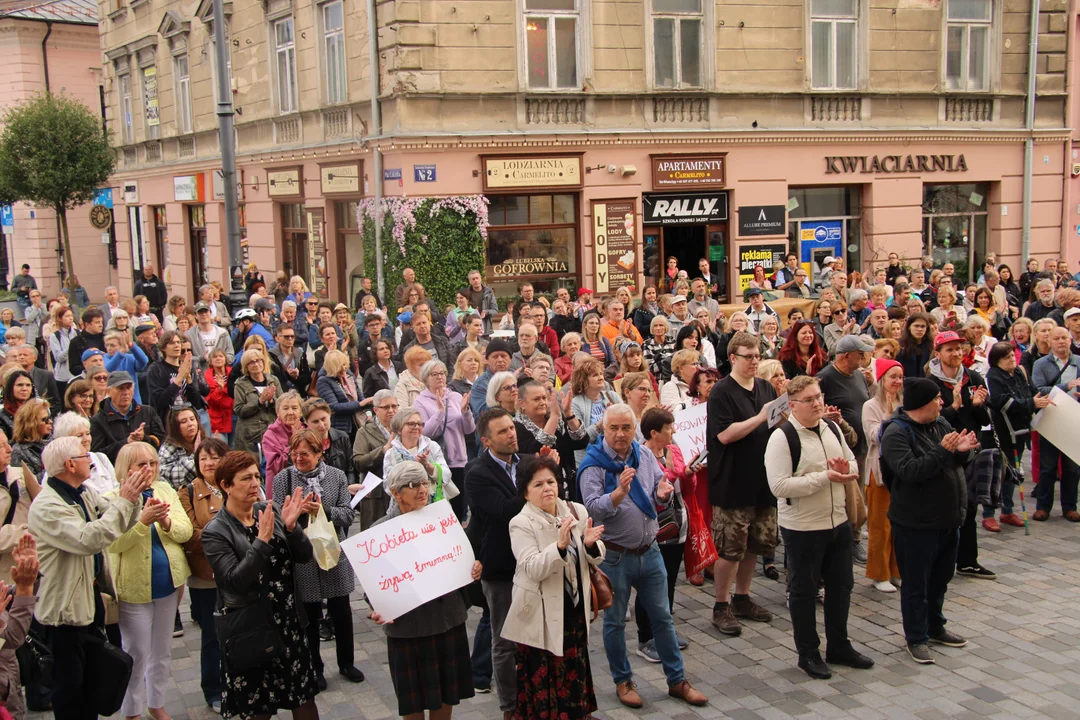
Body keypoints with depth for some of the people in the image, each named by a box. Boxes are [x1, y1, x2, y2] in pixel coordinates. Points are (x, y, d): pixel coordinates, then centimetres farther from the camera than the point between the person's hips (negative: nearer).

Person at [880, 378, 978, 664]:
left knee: (941, 578, 21)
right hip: (916, 523, -8)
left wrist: (962, 450, -11)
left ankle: (935, 627, 37)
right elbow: (909, 471, -28)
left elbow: (957, 462, 11)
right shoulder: (896, 433, -17)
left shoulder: (940, 424, 7)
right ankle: (916, 638, 16)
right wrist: (943, 452, -31)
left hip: (948, 519, 8)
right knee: (916, 584, 4)